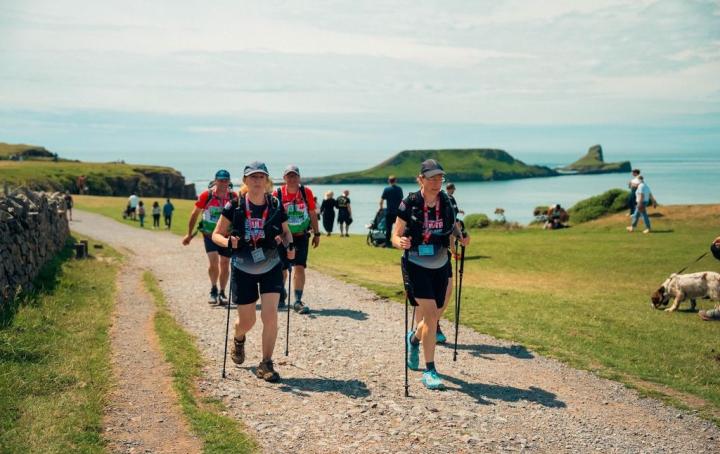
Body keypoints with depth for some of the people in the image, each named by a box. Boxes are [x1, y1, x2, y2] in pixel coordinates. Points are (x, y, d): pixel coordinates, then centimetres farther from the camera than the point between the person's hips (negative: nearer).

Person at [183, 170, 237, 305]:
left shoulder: (233, 197, -8)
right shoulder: (206, 195, -11)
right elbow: (195, 214, 1)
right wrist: (189, 234, 5)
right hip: (209, 234, -2)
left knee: (225, 264, 7)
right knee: (213, 261, -16)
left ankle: (222, 293, 22)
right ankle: (213, 290, 3)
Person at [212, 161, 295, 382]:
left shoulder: (276, 206, -5)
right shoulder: (234, 206, -9)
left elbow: (286, 232, 11)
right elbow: (216, 235, -3)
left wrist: (289, 245, -11)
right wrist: (227, 242, -25)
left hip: (271, 268, 1)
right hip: (243, 269, 0)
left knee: (270, 315, -13)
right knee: (246, 320, 8)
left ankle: (266, 364, 2)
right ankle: (238, 340, 46)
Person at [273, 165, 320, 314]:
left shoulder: (306, 192, -4)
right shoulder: (278, 193, -8)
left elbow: (312, 214, 5)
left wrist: (316, 234, 6)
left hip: (301, 236, 0)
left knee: (299, 268, -10)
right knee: (282, 269, 11)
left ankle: (298, 301, -6)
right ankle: (281, 294, 37)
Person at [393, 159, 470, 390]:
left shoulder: (446, 202, 0)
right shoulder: (409, 204, -11)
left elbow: (454, 228, 13)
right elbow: (395, 236, -8)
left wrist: (461, 238, -8)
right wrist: (400, 242, -30)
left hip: (441, 265, 4)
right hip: (416, 265, -4)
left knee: (435, 314, 11)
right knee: (430, 314, -12)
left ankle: (414, 338, 47)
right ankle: (429, 371, -2)